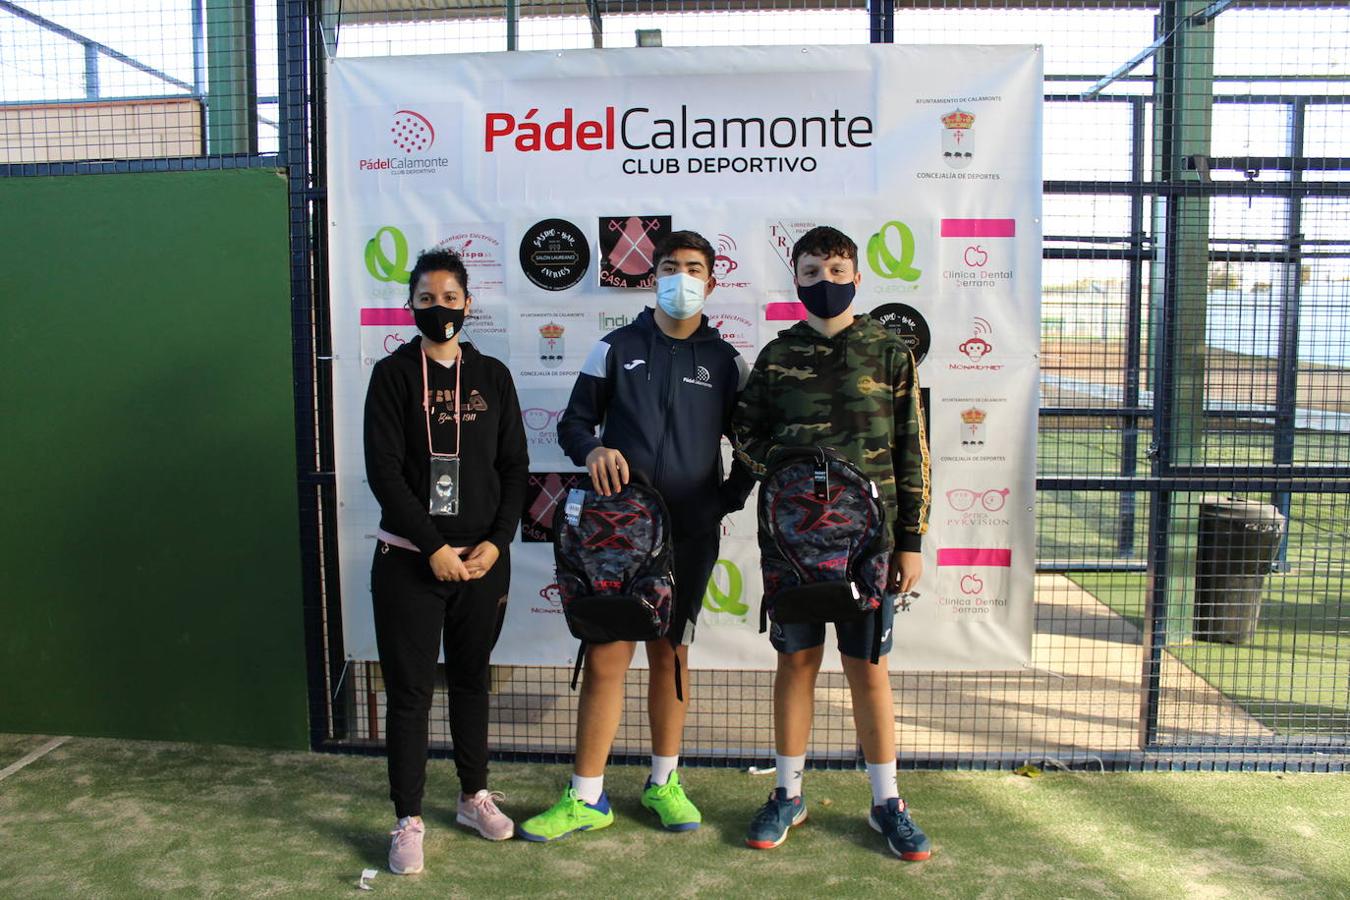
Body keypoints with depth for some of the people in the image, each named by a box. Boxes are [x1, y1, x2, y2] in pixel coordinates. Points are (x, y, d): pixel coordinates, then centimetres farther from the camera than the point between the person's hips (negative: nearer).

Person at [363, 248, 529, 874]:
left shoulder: (492, 376, 6)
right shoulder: (393, 374, -2)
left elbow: (515, 466, 4)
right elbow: (384, 470, -9)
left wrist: (496, 542, -7)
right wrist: (433, 548, -14)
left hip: (483, 558, 3)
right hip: (410, 560, -3)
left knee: (472, 680, 15)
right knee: (410, 691, 2)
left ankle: (474, 795, 32)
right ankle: (409, 820, 15)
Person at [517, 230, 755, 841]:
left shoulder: (725, 362, 9)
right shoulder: (616, 348, 6)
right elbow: (573, 423, 8)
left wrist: (728, 502, 1)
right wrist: (592, 451, -13)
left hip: (690, 534, 1)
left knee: (670, 654, 12)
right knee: (605, 658, -3)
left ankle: (663, 783, 27)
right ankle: (586, 799, 9)